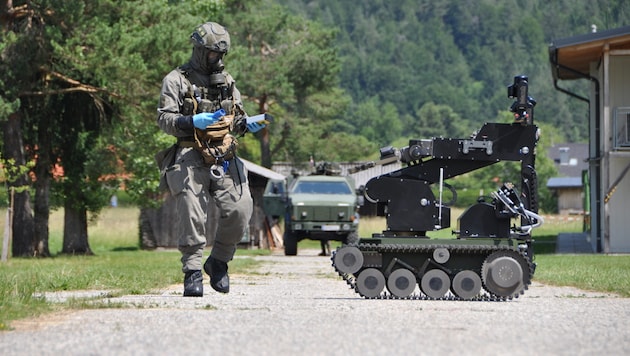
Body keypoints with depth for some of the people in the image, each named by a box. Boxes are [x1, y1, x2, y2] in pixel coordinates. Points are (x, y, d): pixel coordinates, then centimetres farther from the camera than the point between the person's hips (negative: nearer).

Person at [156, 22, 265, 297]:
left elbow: (237, 119, 26)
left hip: (224, 158, 5)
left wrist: (247, 124, 3)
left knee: (240, 210, -7)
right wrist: (192, 122, -21)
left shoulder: (227, 81, 20)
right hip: (191, 158, -4)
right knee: (191, 216, -10)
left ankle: (218, 261, 13)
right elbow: (164, 119, -5)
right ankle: (192, 272, -4)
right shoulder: (177, 80, 2)